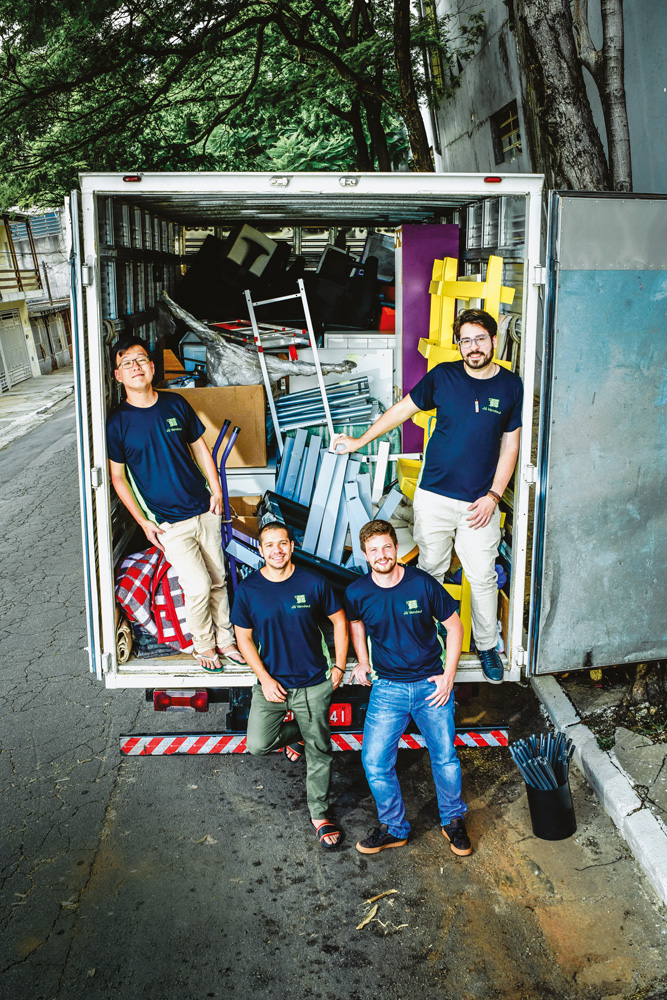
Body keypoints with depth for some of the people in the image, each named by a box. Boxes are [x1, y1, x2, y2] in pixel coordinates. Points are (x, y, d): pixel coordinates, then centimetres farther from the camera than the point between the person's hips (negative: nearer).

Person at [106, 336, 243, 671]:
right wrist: (143, 521, -6)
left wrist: (216, 491, 5)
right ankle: (203, 645, 19)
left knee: (218, 579, 12)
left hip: (204, 509, 4)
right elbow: (118, 477, -2)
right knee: (199, 587, -6)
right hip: (169, 522, -3)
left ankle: (225, 639, 31)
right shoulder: (117, 422, -8)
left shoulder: (176, 404, 1)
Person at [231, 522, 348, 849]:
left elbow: (339, 620, 3)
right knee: (258, 744, -9)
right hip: (272, 682, 1)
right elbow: (243, 638, 0)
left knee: (318, 751, 7)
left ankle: (319, 813, 28)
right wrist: (264, 678, -7)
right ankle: (292, 733, 25)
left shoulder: (313, 583, -9)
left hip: (314, 683, -1)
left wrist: (339, 666, 1)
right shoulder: (248, 589, -7)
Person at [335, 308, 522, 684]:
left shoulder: (511, 385, 0)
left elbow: (510, 446, 3)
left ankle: (487, 646, 24)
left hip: (480, 502, 0)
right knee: (430, 570, 10)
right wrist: (359, 441, 11)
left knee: (483, 578, 4)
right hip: (434, 496, 1)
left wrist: (493, 496, -5)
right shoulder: (443, 376, 0)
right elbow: (402, 409, 9)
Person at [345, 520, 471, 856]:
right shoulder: (357, 593, -7)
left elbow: (454, 625, -1)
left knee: (445, 758, 3)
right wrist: (362, 661, 10)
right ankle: (394, 827, 20)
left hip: (431, 684, -1)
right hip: (387, 687, 1)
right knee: (374, 761, -3)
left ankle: (453, 820, 29)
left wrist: (448, 675, -5)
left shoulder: (423, 584, -12)